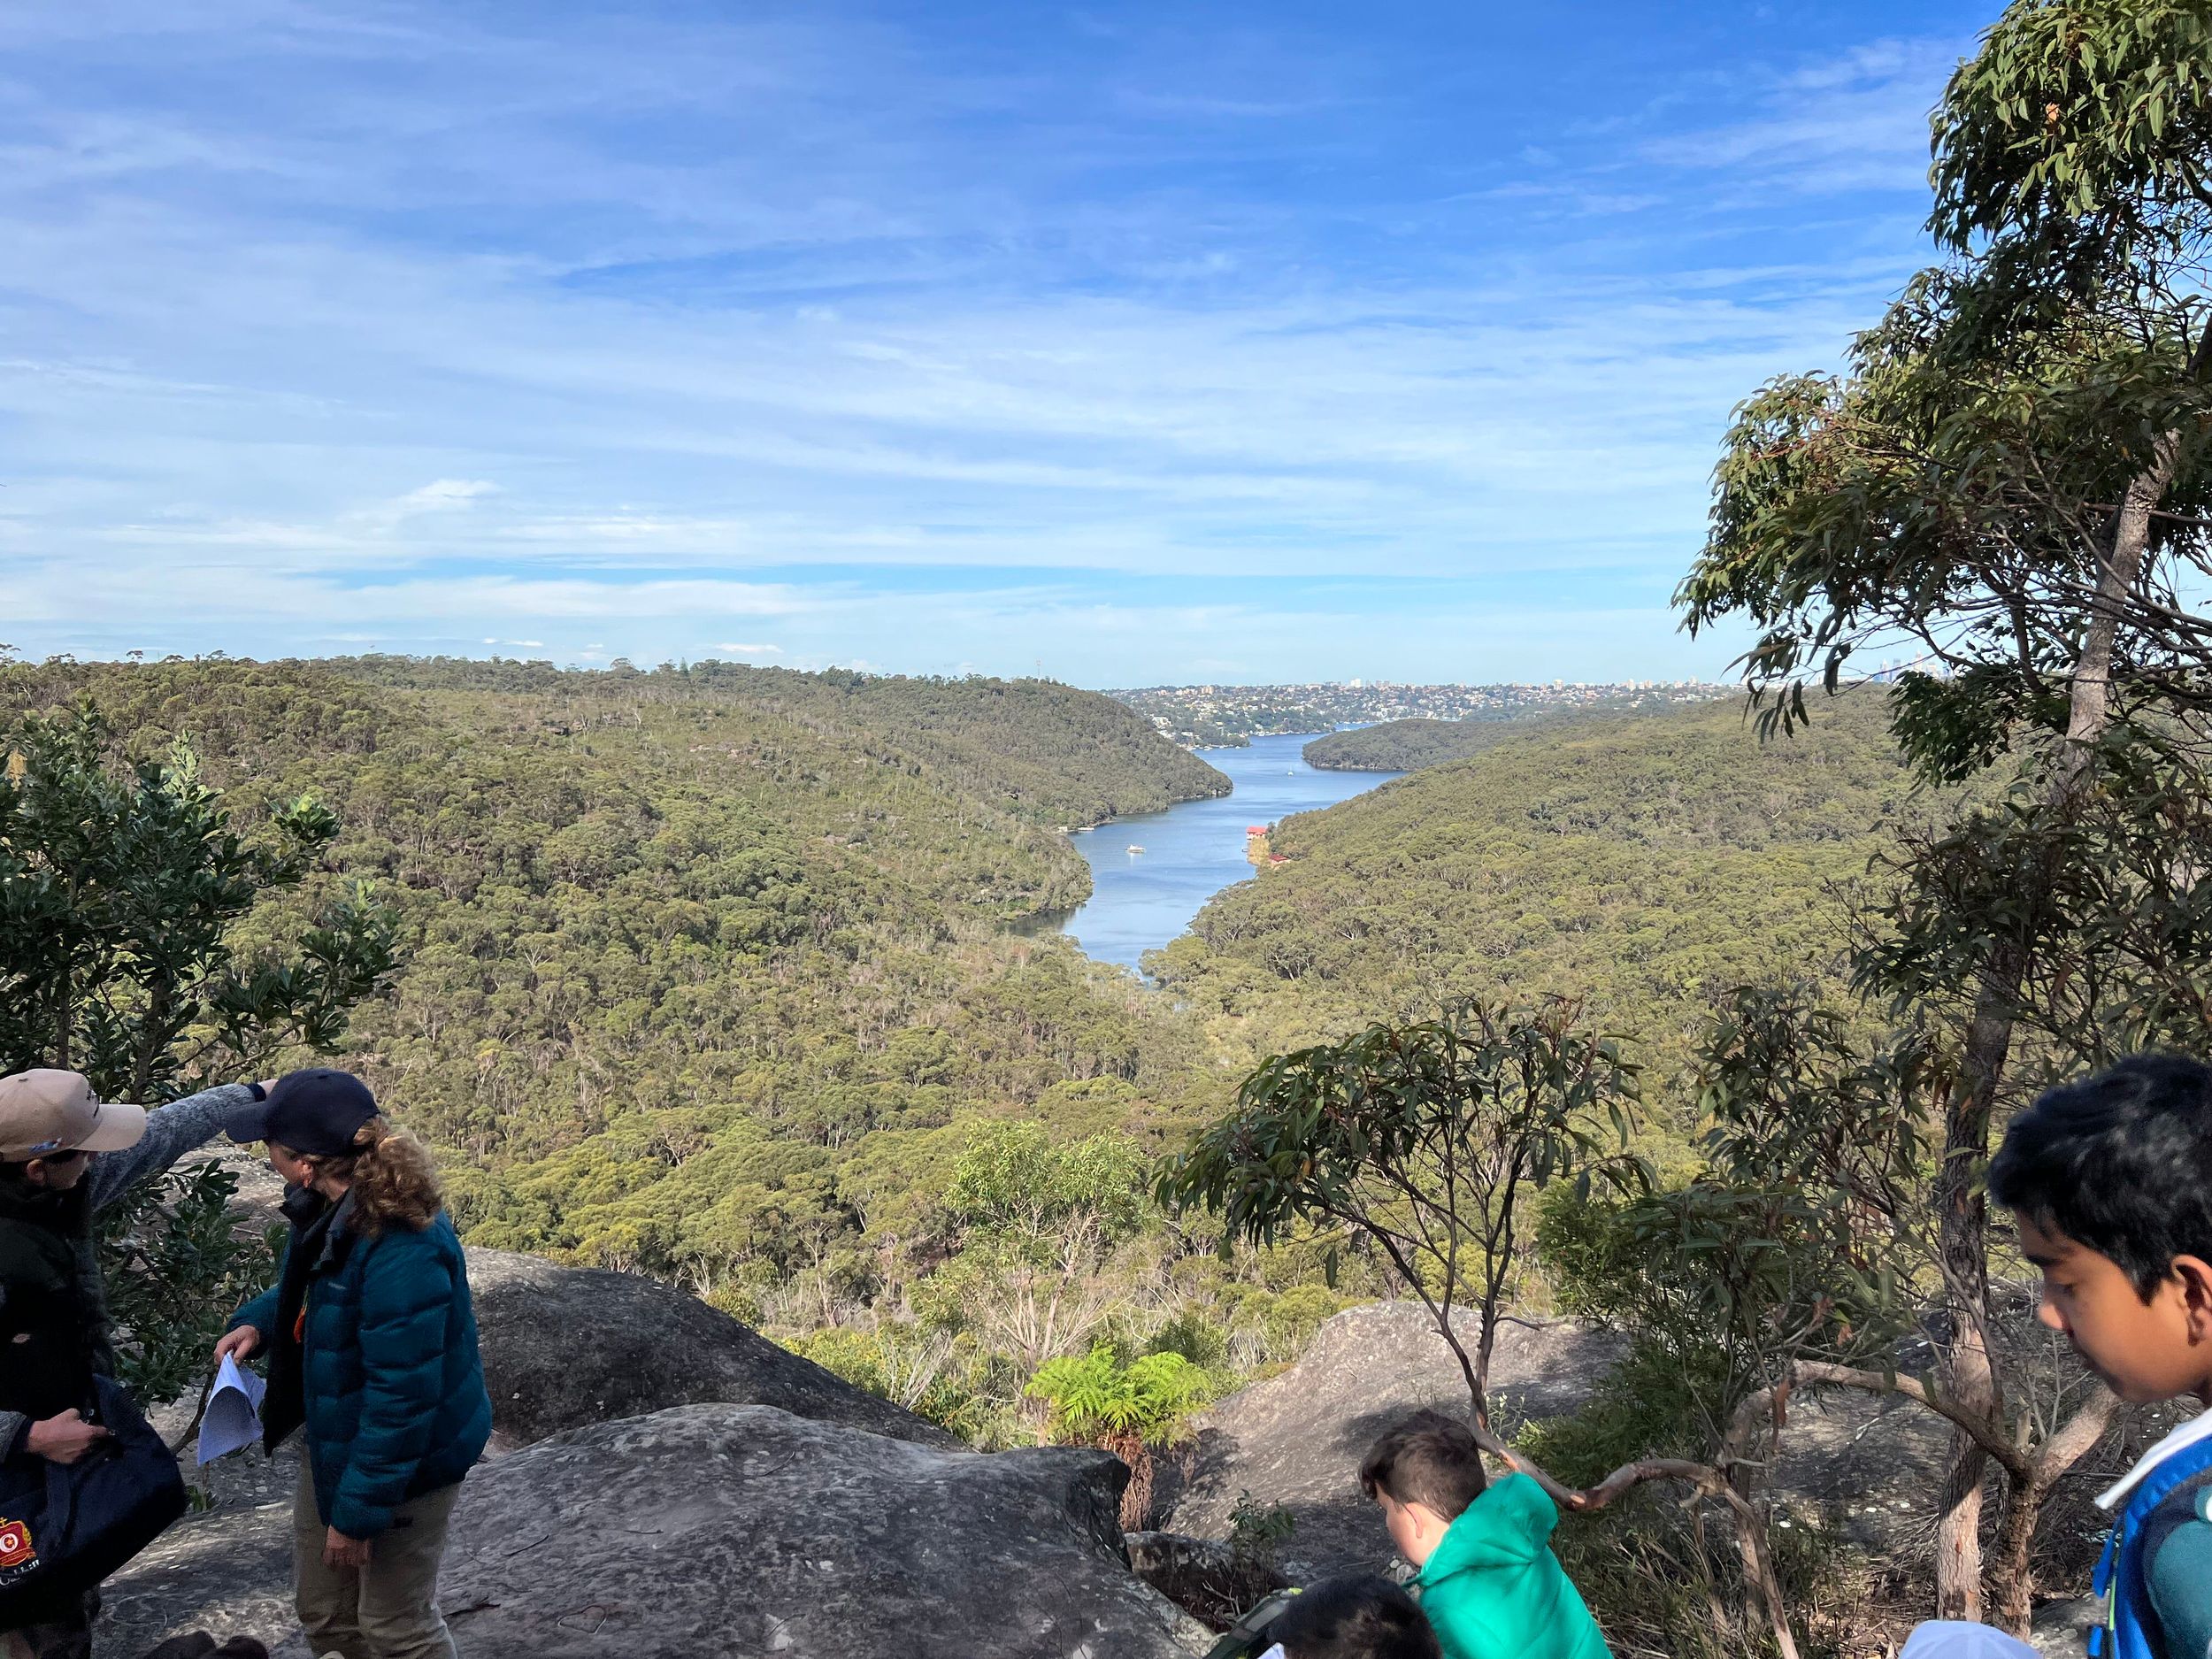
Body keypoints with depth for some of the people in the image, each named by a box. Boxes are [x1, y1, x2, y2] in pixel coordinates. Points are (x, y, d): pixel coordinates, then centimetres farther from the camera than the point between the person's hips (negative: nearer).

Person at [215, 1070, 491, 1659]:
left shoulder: (403, 1256, -36)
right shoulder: (334, 1211, -6)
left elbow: (402, 1398, -31)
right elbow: (308, 1284, 17)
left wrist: (359, 1510, -22)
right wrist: (258, 1322, -3)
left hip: (401, 1464, -9)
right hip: (336, 1437, 9)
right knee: (322, 1611, 25)